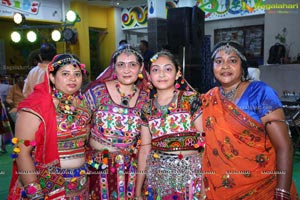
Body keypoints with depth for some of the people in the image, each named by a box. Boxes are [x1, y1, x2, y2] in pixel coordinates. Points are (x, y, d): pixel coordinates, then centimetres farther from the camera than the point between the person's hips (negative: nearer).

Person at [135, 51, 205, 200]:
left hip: (190, 173, -2)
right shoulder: (147, 109, 3)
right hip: (157, 176, 3)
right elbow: (144, 150, 6)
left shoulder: (192, 100, -6)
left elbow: (205, 141, -8)